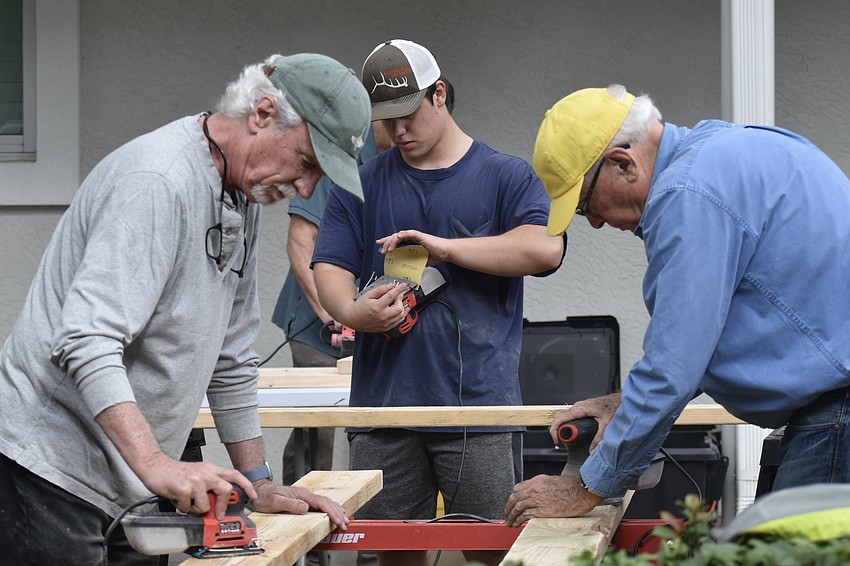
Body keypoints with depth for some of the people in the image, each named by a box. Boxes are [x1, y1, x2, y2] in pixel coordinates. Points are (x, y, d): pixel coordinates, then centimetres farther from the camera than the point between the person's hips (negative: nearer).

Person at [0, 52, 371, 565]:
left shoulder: (243, 195, 11)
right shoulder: (159, 182, -19)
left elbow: (231, 357, 18)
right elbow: (86, 343, -29)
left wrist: (259, 483, 13)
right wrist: (157, 466, -38)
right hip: (53, 470, -9)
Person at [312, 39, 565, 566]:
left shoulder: (506, 176, 7)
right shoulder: (361, 185, 15)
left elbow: (545, 248, -9)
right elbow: (329, 268, 7)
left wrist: (445, 247, -13)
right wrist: (351, 311, -16)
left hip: (478, 403, -2)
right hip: (383, 403, 2)